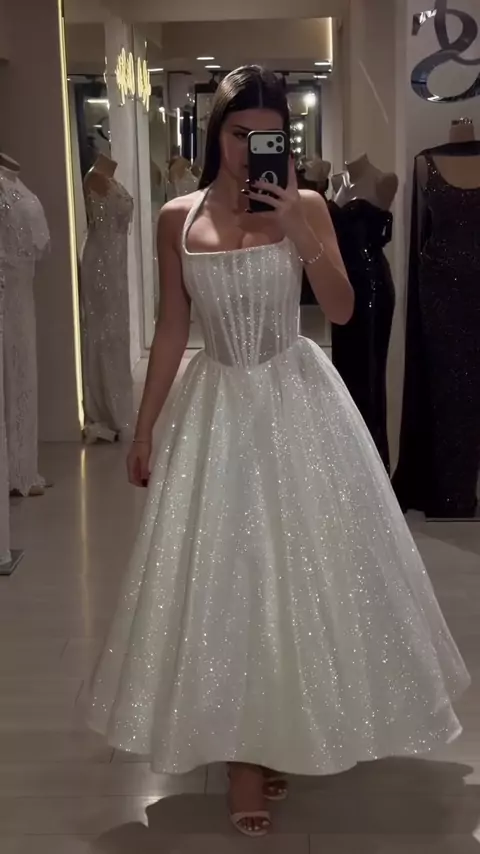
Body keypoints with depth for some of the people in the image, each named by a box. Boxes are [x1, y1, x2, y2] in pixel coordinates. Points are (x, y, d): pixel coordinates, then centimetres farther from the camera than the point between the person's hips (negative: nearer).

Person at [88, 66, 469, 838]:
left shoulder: (305, 206, -2)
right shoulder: (179, 218, 1)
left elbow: (342, 309, -8)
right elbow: (173, 328, 5)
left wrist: (298, 229, -19)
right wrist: (143, 428, 5)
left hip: (297, 400, -1)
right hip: (217, 405, 1)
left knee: (302, 564, 5)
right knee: (220, 573, 3)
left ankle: (278, 736, 27)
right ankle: (242, 746, 17)